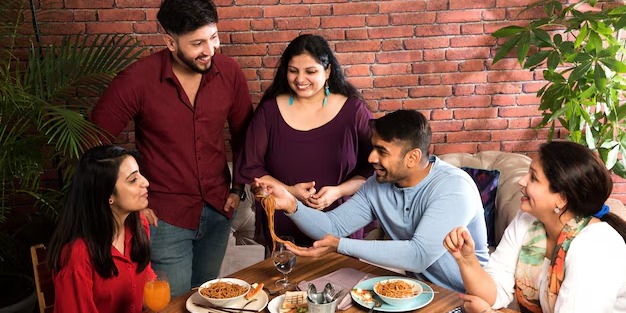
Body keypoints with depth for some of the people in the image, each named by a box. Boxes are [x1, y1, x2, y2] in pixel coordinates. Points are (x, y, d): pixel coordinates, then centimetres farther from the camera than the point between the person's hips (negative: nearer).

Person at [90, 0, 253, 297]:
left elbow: (242, 132, 8)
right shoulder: (137, 80, -17)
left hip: (218, 209, 4)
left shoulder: (229, 72, -7)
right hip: (165, 216, -4)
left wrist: (238, 188, 6)